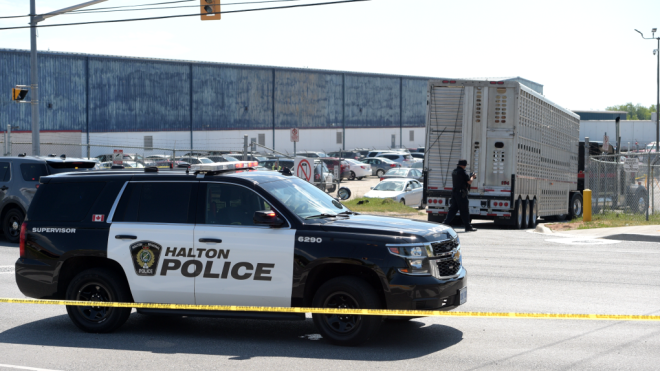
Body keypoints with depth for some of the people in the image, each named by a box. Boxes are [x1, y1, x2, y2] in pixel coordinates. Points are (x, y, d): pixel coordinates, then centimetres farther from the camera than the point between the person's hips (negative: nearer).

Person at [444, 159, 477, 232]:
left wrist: (470, 176, 23)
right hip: (461, 193, -8)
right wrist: (472, 177, 8)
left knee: (453, 209, 11)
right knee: (464, 210, -1)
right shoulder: (463, 172, -15)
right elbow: (469, 182, -12)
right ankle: (468, 227, 5)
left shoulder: (454, 171, 12)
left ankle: (445, 223, 6)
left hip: (454, 192, 8)